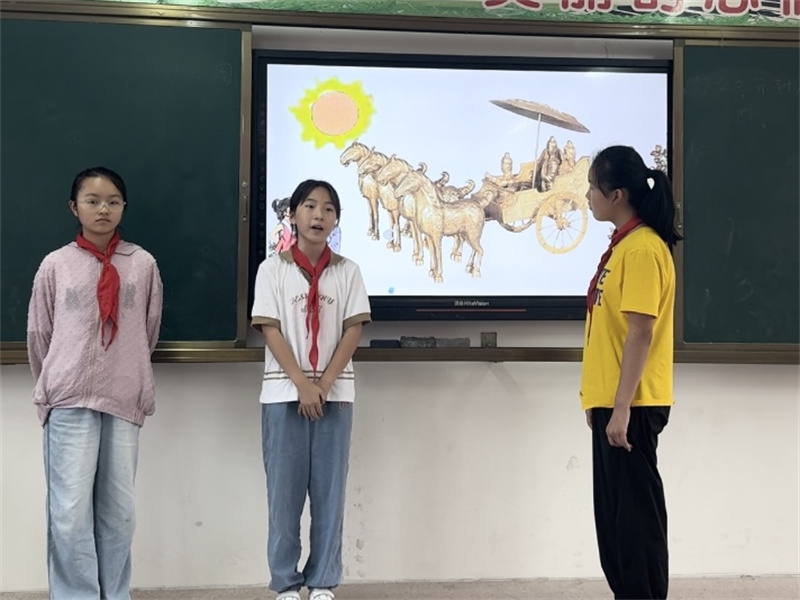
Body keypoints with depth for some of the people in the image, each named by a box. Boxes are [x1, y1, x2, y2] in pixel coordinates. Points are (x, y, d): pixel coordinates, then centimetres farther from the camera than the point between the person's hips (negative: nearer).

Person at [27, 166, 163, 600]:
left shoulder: (143, 264, 2)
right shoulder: (55, 265, 1)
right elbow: (38, 334, 9)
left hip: (125, 401, 2)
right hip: (69, 403, -1)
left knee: (119, 510, 9)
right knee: (70, 511, -4)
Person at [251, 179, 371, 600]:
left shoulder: (347, 271, 6)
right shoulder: (273, 269, 2)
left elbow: (353, 330, 1)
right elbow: (270, 330, -4)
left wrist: (324, 383, -10)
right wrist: (302, 384, -13)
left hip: (335, 393, 1)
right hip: (283, 392, -1)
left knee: (329, 490, 4)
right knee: (284, 490, 2)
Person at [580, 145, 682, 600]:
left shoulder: (644, 248, -15)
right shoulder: (623, 244, 14)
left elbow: (640, 333, -20)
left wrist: (622, 408, -21)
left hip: (632, 405, -10)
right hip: (611, 401, 10)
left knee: (635, 510, -1)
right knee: (614, 511, 14)